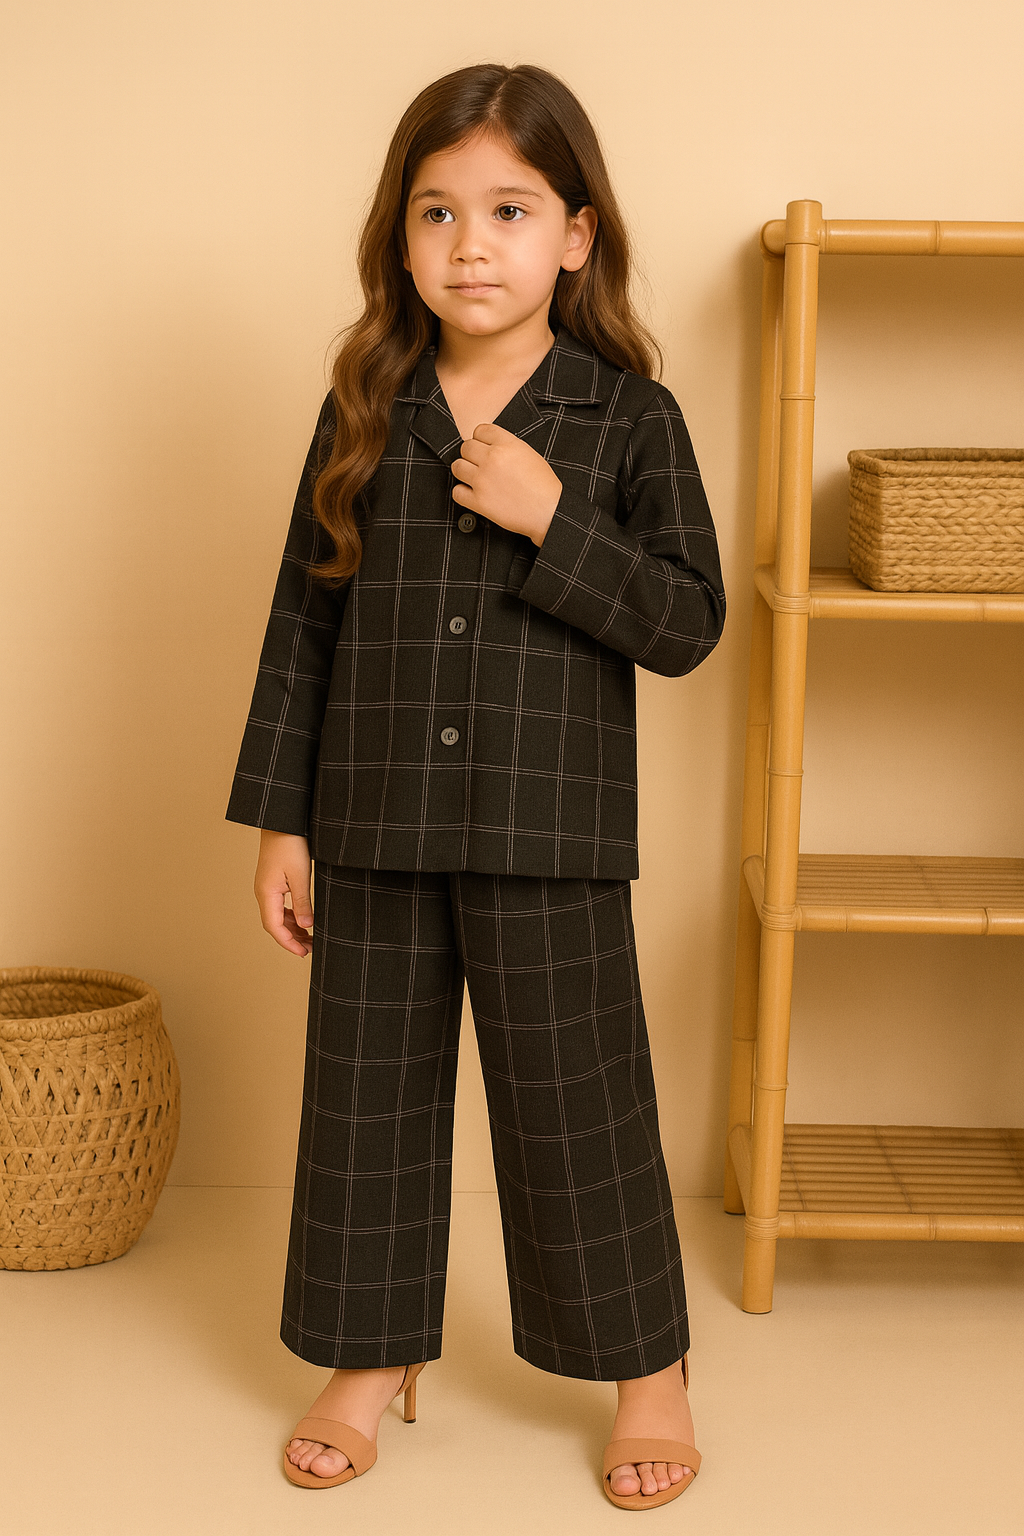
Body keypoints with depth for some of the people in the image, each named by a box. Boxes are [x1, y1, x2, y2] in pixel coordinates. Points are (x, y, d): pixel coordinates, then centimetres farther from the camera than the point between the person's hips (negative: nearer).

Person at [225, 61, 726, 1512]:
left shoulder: (630, 418, -4)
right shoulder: (363, 415, 3)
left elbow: (687, 623, -7)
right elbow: (304, 619, 5)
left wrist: (552, 522, -19)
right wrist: (278, 818, 3)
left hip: (550, 839, -3)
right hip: (374, 829, 3)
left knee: (579, 1104, 6)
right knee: (369, 1095, 13)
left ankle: (647, 1365, 27)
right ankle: (372, 1353, 32)